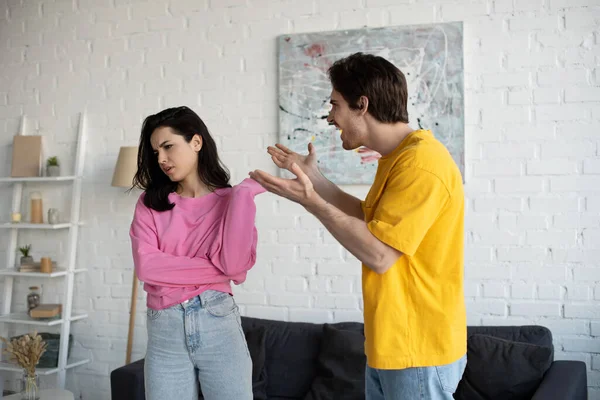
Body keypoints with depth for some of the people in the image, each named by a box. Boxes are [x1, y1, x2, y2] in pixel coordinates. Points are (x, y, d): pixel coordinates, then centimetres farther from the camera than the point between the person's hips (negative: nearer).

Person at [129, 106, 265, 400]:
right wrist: (213, 270, -10)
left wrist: (243, 195, -13)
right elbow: (146, 266, -8)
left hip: (218, 324, -1)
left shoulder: (230, 200, 2)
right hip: (164, 331, 2)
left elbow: (235, 266, -14)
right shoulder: (149, 203, 6)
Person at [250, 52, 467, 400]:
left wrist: (311, 201, -21)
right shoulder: (396, 157, 10)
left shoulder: (422, 163, -22)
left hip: (419, 350, -9)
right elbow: (370, 220, 15)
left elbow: (379, 254, -24)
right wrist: (315, 179, 11)